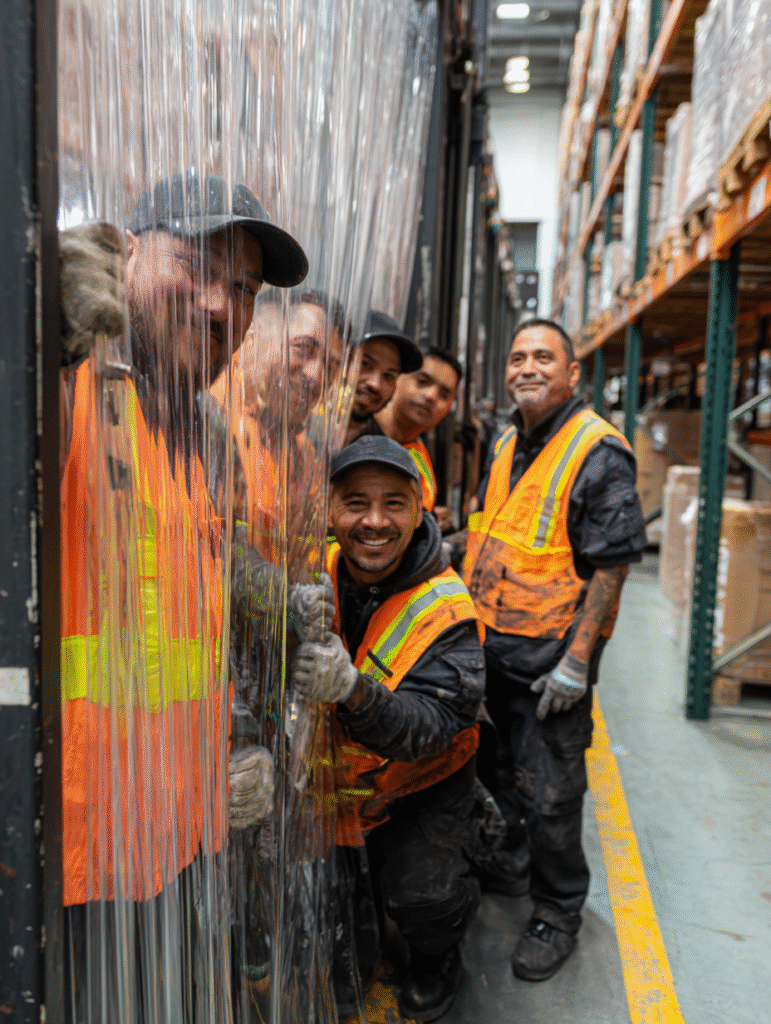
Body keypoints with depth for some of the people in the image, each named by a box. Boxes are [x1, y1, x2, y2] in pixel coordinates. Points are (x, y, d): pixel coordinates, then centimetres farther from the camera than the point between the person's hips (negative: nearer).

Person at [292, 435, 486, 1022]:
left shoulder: (445, 610, -23)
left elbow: (431, 726, -32)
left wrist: (352, 689, -51)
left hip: (423, 782, -2)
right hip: (326, 775, 3)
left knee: (422, 895, -18)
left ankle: (436, 959, 22)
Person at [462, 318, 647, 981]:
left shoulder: (599, 452, -15)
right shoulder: (506, 445, 9)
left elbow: (612, 565, -17)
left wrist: (577, 659, -20)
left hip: (550, 655, -7)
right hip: (489, 644, 8)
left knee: (549, 794, 7)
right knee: (493, 768, 22)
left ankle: (558, 914, 30)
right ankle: (509, 866, 47)